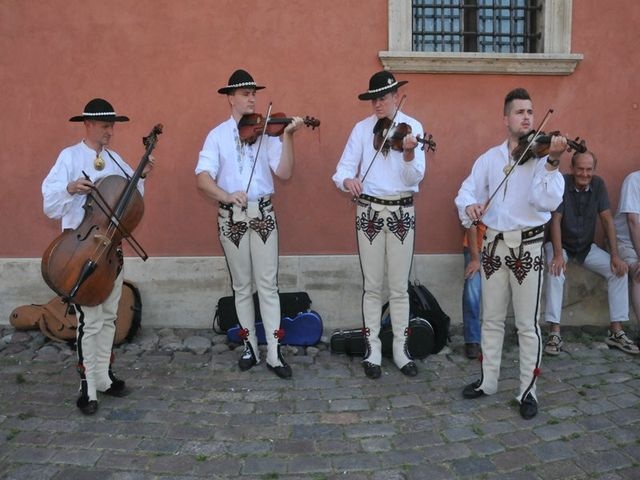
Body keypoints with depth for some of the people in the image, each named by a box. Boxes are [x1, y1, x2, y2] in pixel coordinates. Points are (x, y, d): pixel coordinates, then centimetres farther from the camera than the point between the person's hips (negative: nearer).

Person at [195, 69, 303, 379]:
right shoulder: (217, 135, 1)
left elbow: (284, 172, -9)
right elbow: (202, 178, -12)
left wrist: (287, 136, -20)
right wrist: (226, 195, -30)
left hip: (263, 214, 0)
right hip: (230, 217, 1)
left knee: (268, 285, 0)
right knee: (241, 286, 10)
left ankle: (274, 354, 8)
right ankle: (250, 347, 24)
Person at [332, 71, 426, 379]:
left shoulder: (412, 127, -1)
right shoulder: (362, 129, 4)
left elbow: (414, 178, -11)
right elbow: (342, 169, -3)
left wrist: (409, 154, -30)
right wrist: (347, 180, -26)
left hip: (401, 212, -1)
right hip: (369, 212, 1)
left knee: (399, 286, 6)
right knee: (372, 286, 7)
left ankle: (401, 349, 18)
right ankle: (372, 349, 17)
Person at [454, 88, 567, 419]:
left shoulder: (542, 154, -4)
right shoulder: (489, 158, 7)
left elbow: (549, 201, -17)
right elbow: (466, 190, 2)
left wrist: (552, 161, -30)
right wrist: (469, 206, -20)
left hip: (528, 247, -3)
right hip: (494, 245, 3)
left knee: (527, 324, 3)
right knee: (491, 319, 14)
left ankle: (528, 390, 18)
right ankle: (488, 381, 28)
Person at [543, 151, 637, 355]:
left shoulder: (598, 185, -6)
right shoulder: (561, 184, -19)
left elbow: (607, 219, -5)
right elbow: (556, 220, -23)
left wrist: (615, 255, -11)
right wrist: (558, 255, -33)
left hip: (586, 246, 5)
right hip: (560, 245, -4)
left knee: (619, 270, -12)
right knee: (555, 272, -33)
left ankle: (616, 332, -4)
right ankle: (554, 333, -25)